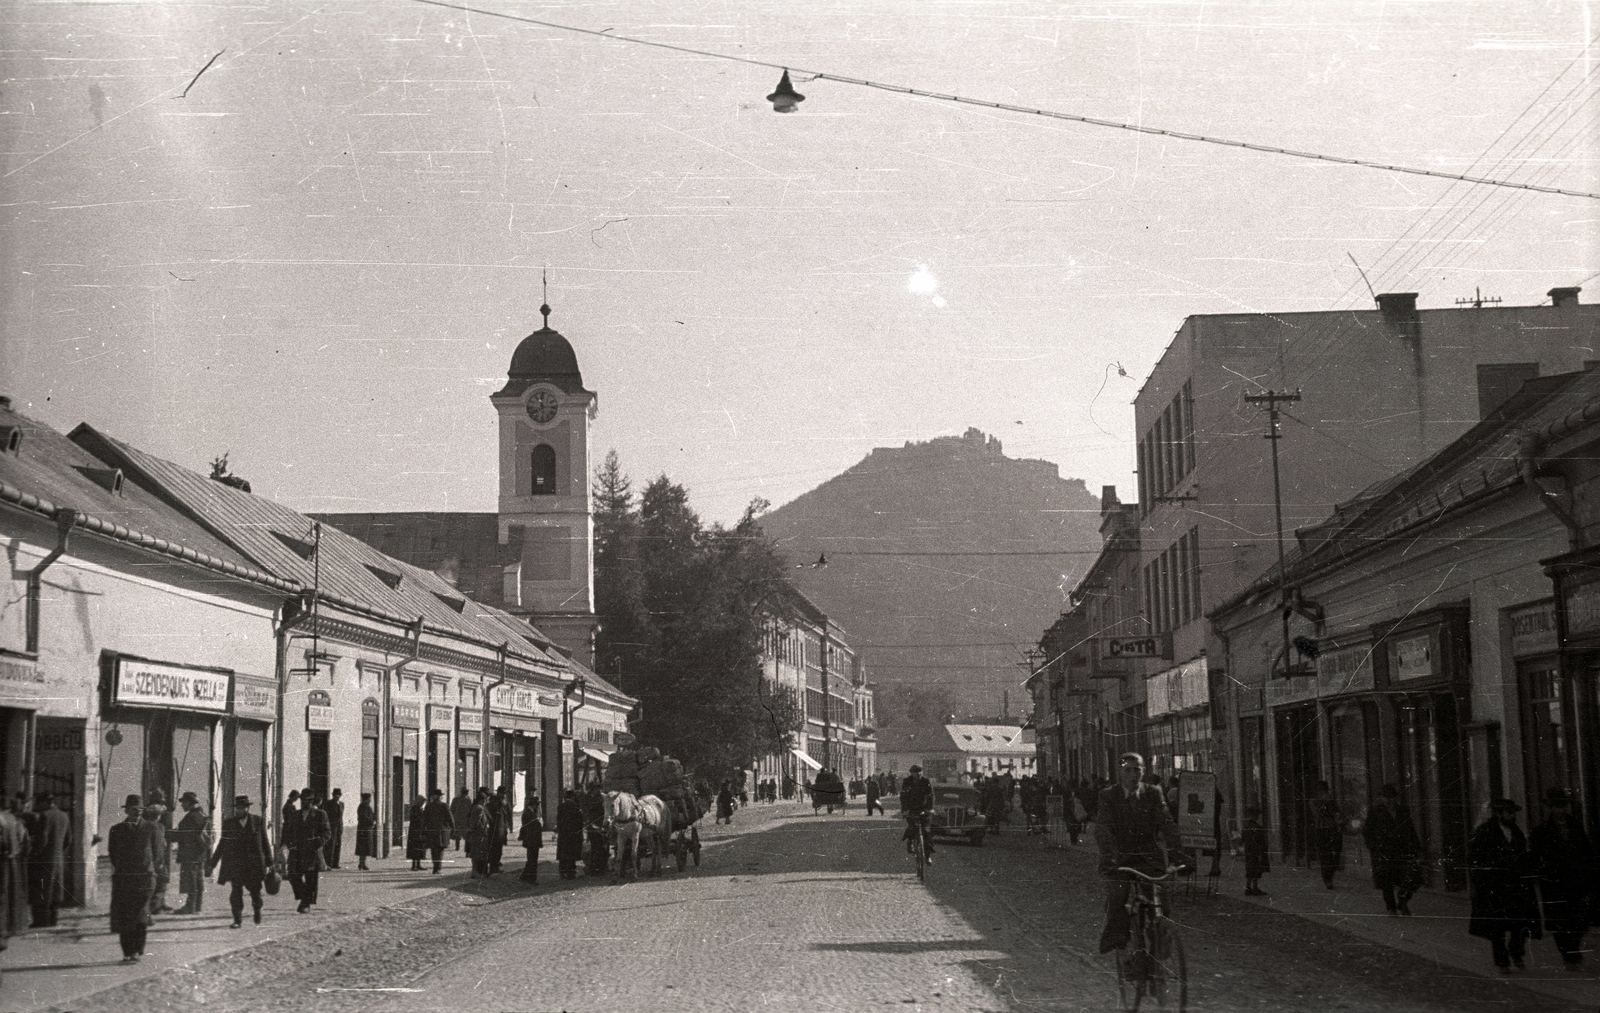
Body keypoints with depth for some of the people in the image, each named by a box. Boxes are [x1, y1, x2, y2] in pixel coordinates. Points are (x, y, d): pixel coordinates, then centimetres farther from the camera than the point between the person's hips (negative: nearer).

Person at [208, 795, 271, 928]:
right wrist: (212, 864, 8)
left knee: (255, 890, 5)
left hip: (254, 864, 0)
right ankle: (237, 920, 2)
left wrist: (269, 862, 5)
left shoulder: (258, 821, 4)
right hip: (235, 863, 0)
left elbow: (265, 843, 7)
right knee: (236, 892, -6)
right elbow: (222, 845, 11)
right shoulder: (228, 823, 6)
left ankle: (257, 910, 34)